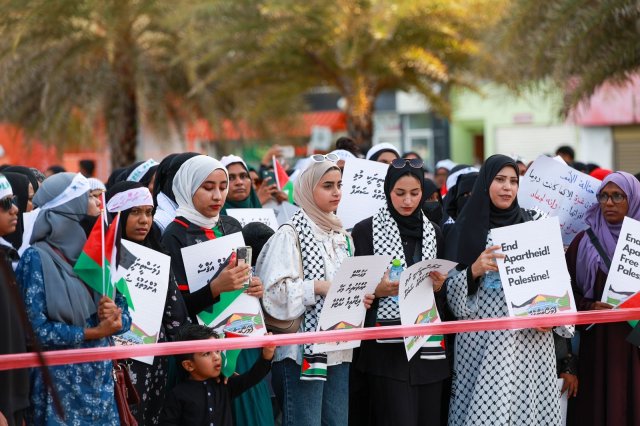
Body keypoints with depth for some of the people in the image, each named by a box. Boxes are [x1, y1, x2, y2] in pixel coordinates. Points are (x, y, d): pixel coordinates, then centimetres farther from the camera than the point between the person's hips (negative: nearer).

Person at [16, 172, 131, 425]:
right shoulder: (37, 258, -10)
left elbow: (126, 316, 10)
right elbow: (36, 330, -16)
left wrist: (115, 317, -12)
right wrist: (94, 332, -15)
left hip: (100, 382, 6)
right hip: (59, 384, -6)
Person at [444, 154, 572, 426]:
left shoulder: (530, 225, 12)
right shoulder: (466, 228, 4)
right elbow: (451, 290, 0)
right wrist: (474, 270, -17)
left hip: (532, 338, 2)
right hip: (484, 339, -2)